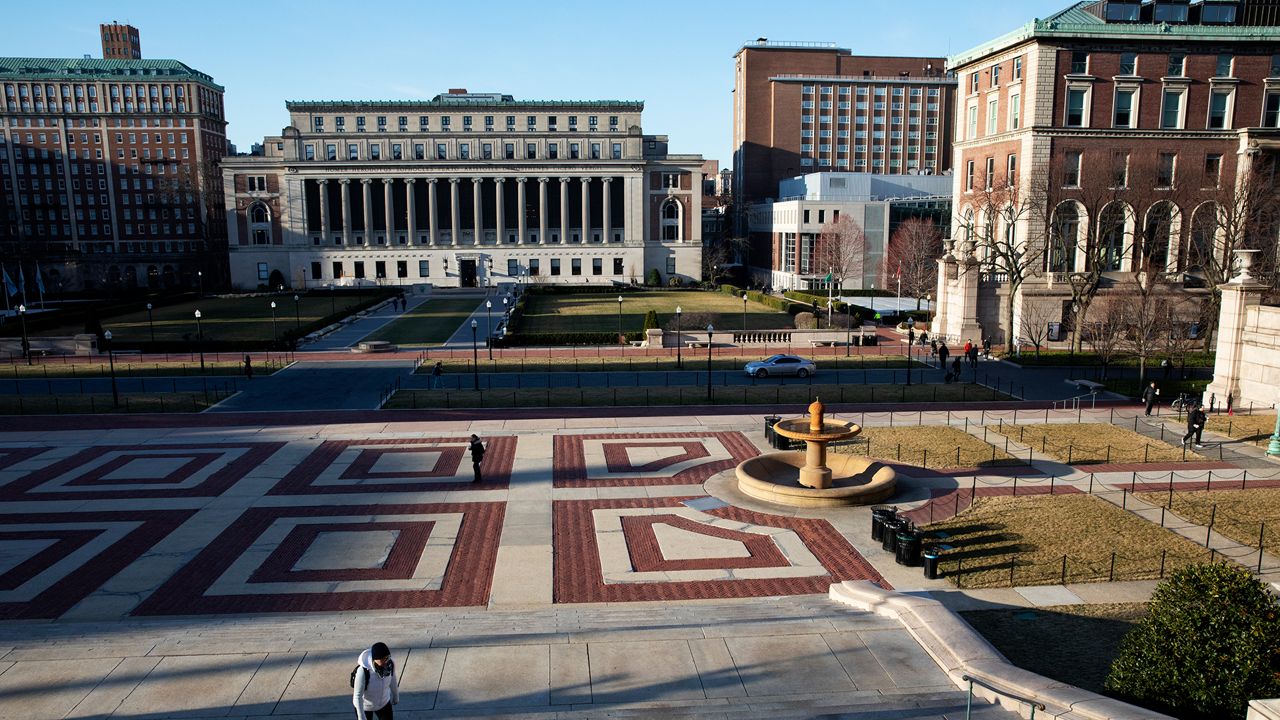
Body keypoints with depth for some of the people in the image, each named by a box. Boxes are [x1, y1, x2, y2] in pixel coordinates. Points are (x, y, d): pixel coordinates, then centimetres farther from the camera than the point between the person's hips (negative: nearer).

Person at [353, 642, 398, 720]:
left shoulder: (390, 664, -24)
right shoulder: (363, 671, -38)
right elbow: (357, 696, -27)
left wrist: (396, 696, 13)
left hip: (384, 702, 4)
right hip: (365, 705, -4)